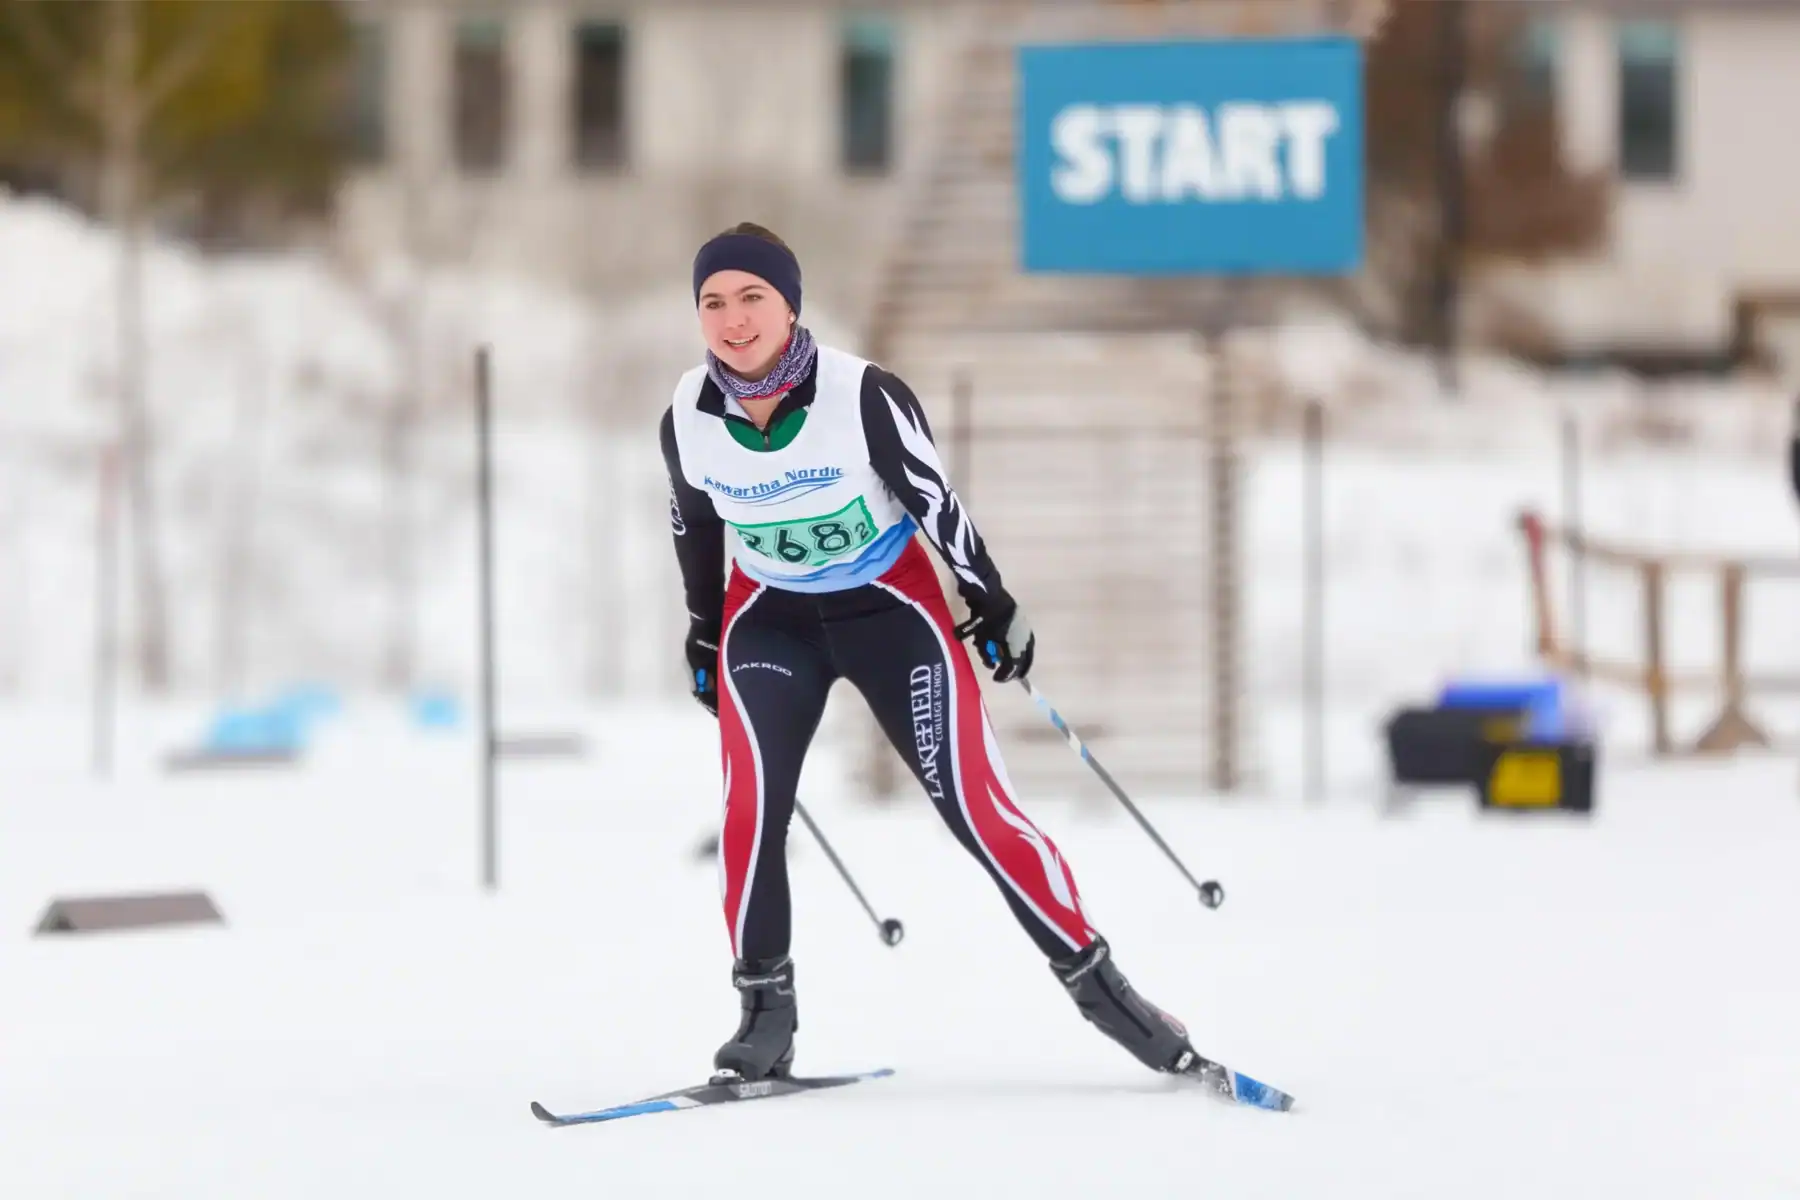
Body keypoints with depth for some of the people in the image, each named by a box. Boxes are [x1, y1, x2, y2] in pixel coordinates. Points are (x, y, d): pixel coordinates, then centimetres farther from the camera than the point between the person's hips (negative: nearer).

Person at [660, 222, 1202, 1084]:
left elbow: (934, 496, -13)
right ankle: (765, 1011, -3)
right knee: (751, 804, -15)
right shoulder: (688, 419, -14)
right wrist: (704, 635, 15)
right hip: (769, 617, 3)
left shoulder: (862, 395, -26)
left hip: (892, 605, -3)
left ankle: (1092, 977, 3)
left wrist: (992, 603, -5)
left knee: (973, 803, -7)